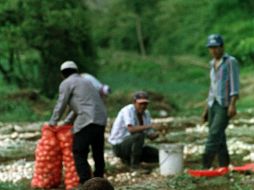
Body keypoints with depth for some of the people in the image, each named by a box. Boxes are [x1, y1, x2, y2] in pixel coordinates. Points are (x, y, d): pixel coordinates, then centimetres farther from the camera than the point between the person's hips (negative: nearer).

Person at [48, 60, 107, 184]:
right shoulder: (84, 82, 29)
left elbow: (61, 105, 4)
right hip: (101, 119, 8)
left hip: (87, 120, -8)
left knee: (79, 153, -5)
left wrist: (53, 122, 17)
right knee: (98, 153, 15)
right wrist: (67, 122, 30)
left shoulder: (66, 83, 4)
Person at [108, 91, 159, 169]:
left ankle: (128, 159, 12)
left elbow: (150, 136, 2)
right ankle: (134, 165, -21)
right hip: (119, 145, -8)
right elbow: (131, 129, -37)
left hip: (134, 145, 8)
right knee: (140, 135, -34)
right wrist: (150, 126, -44)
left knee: (158, 155, 0)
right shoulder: (128, 110, -19)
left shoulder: (146, 113, 4)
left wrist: (157, 133, -21)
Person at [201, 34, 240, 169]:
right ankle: (224, 168, 10)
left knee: (214, 135, -16)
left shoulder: (231, 62, -5)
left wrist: (233, 104, -22)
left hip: (225, 106, -7)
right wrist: (206, 110, 18)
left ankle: (205, 167, -19)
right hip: (213, 105, 7)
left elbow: (234, 85, -12)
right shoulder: (214, 64, 18)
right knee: (219, 139, 4)